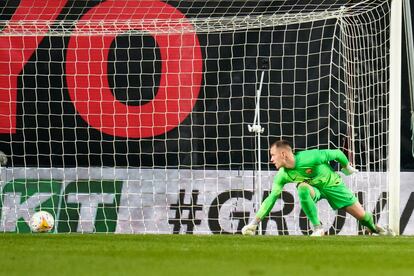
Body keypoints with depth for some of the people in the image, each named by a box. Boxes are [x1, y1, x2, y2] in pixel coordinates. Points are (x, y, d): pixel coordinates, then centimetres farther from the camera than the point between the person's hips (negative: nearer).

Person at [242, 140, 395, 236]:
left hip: (332, 184, -2)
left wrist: (347, 167, -1)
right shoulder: (282, 176, -20)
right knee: (303, 188, -35)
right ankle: (317, 229, -23)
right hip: (314, 187, 2)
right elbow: (272, 197, -14)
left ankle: (374, 228, 37)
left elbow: (336, 154, -21)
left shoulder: (309, 158, -35)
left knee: (362, 216, 0)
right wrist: (254, 222, -21)